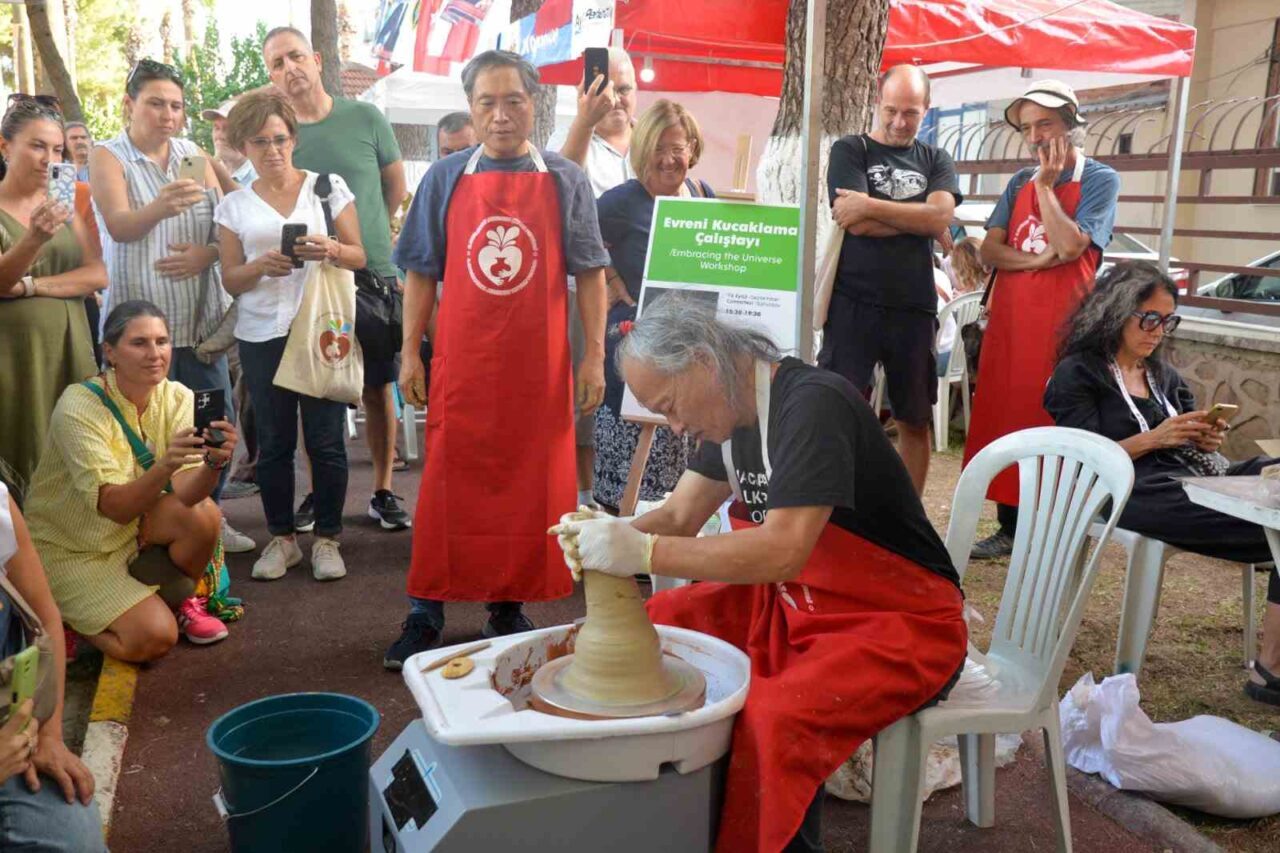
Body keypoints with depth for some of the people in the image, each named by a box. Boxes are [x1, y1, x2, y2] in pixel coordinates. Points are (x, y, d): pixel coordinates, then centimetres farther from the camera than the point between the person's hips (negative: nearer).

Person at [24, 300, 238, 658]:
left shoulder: (177, 397, -12)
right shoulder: (79, 407, -25)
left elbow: (185, 494, -23)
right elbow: (114, 507, -33)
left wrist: (214, 463, -44)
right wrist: (165, 466, -51)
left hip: (132, 527, 5)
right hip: (68, 547, -4)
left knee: (204, 515, -25)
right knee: (153, 638, -20)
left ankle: (180, 599, 5)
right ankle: (61, 613, 10)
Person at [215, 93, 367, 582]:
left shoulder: (328, 187, 6)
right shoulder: (234, 207, 10)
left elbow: (359, 256, 4)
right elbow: (231, 280, 6)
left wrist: (331, 250, -18)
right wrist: (262, 265, -15)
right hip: (261, 337, 2)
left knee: (326, 440, -1)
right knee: (273, 442, 6)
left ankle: (326, 538, 12)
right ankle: (281, 538, 19)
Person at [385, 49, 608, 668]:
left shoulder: (565, 181, 6)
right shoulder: (445, 179, 7)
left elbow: (590, 274, 5)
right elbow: (422, 273, 9)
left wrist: (594, 355, -1)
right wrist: (410, 352, 2)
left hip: (539, 364, 0)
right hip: (461, 362, 0)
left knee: (531, 488, 5)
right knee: (448, 486, 3)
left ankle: (509, 606, 20)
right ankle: (425, 611, 13)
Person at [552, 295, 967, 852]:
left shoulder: (814, 404, -24)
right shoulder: (734, 408, 3)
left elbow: (783, 550, -33)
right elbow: (679, 517, 7)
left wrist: (644, 552, -33)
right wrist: (609, 534, -13)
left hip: (899, 623, -9)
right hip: (787, 602, 9)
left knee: (771, 722, -33)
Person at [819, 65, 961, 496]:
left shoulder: (936, 161, 13)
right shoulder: (850, 150, 4)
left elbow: (941, 216, -7)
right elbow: (857, 224, -11)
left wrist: (870, 206, -12)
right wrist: (918, 218, -5)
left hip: (915, 307, 3)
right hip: (854, 302, -3)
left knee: (916, 421, 8)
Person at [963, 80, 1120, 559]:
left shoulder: (1100, 179, -1)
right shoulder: (1020, 182, 14)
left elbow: (1070, 246, -15)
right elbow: (989, 250, 4)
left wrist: (1046, 186, -9)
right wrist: (1037, 260, -12)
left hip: (1062, 325, -5)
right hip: (1009, 320, 5)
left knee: (1053, 426, -4)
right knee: (1003, 421, 6)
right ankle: (1011, 527, 15)